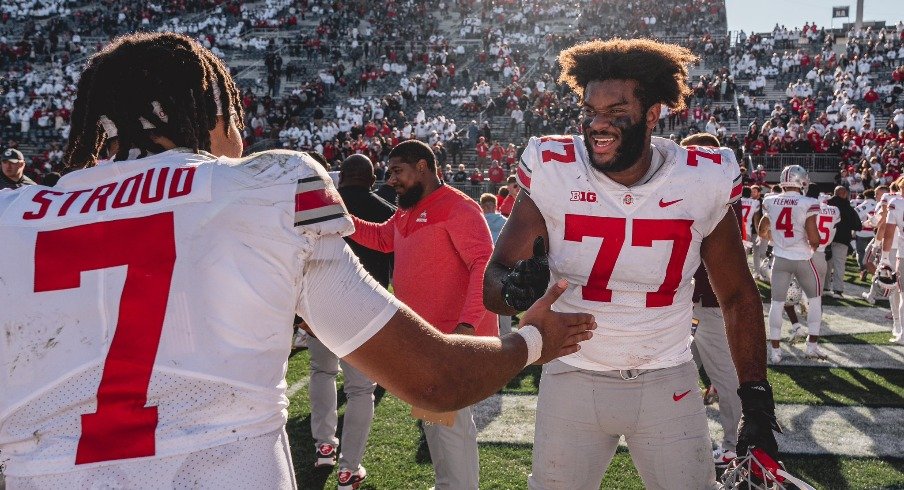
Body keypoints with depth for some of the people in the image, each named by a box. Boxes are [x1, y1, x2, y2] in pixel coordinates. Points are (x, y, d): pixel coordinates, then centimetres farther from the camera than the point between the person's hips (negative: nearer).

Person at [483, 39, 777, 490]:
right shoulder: (552, 173, -14)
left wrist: (757, 403, -3)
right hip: (572, 379, 0)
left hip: (667, 383, 1)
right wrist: (514, 287, -36)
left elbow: (738, 297, 1)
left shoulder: (703, 182, -11)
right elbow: (493, 281, -12)